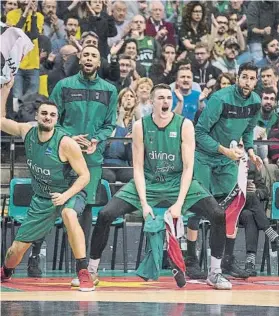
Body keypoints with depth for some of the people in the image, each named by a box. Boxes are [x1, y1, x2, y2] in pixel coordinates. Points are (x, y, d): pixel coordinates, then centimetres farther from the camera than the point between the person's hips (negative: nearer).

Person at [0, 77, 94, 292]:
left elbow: (84, 175, -19)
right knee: (17, 248, 6)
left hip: (70, 193, -5)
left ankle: (84, 274, -39)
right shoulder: (27, 132, -8)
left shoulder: (66, 144, -23)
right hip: (42, 198, 5)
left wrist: (66, 195, -33)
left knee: (69, 214, -42)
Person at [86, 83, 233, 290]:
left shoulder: (184, 125, -10)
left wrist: (179, 204, -19)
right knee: (105, 215, -16)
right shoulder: (141, 126, -7)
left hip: (178, 182, 0)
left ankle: (215, 273, -4)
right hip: (147, 182, 0)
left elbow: (188, 168, -10)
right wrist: (144, 203, -16)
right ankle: (92, 269, 2)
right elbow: (138, 168, -5)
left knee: (219, 216, -19)